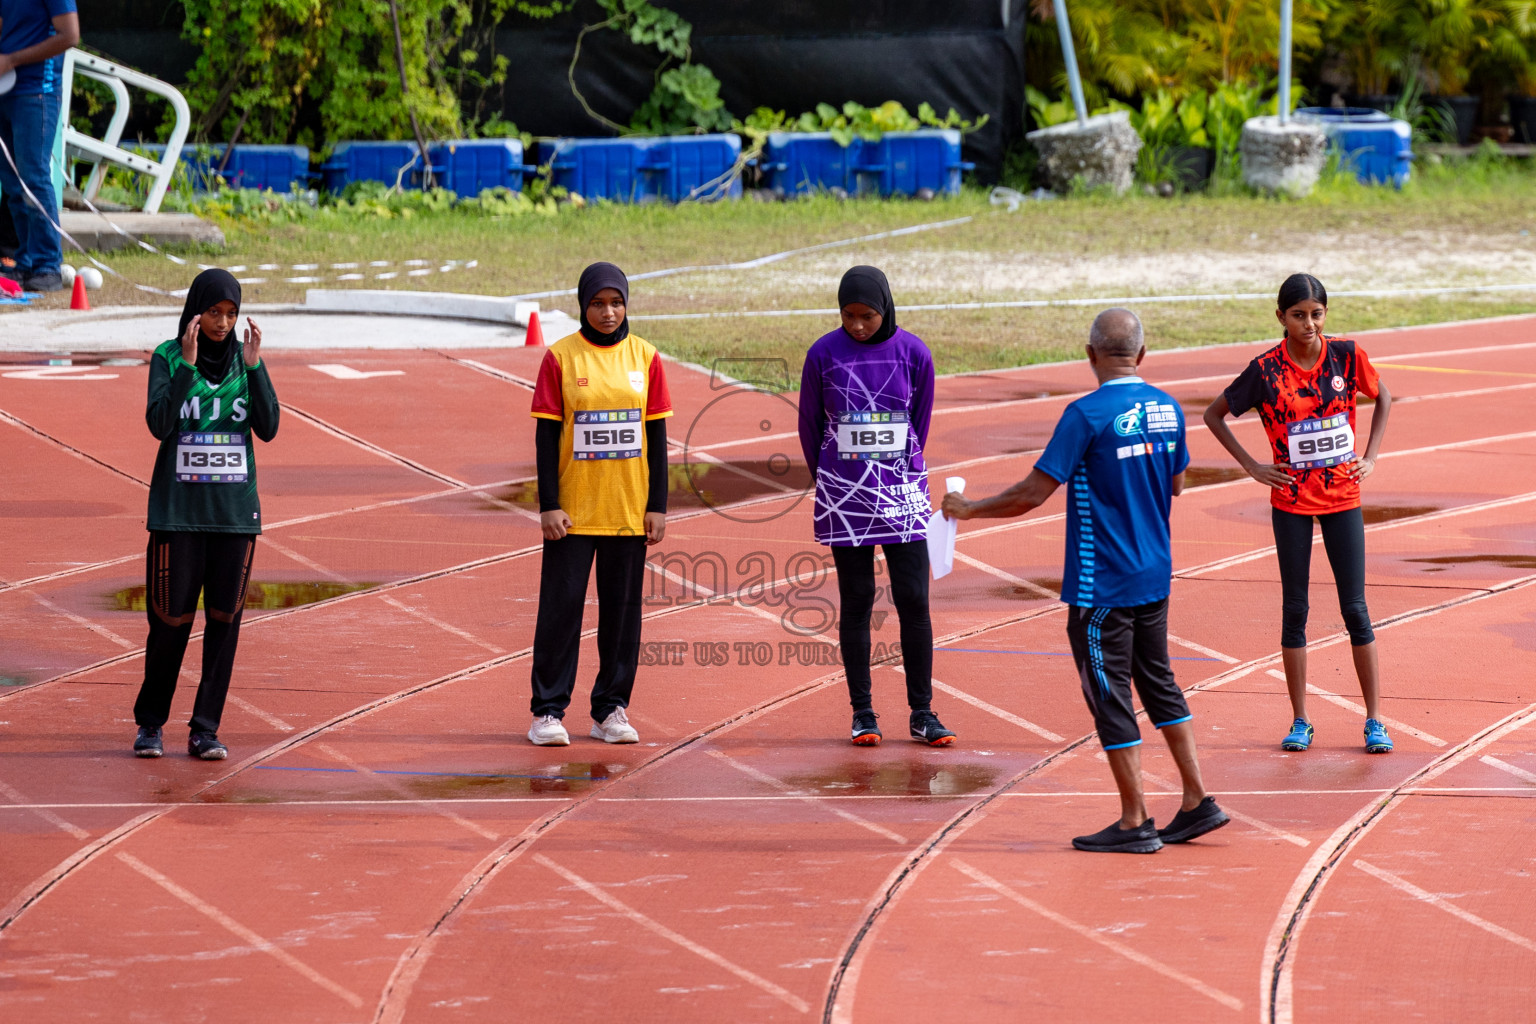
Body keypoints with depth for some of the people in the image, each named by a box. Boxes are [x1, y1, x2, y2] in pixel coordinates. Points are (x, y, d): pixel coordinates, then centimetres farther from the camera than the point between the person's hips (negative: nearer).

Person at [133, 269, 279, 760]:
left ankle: (205, 729, 6)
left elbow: (268, 429, -2)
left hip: (235, 511, 2)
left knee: (224, 618, 0)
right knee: (171, 618, 0)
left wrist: (254, 367, -11)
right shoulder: (168, 357, -2)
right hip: (177, 511, -2)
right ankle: (150, 723, 16)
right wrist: (187, 364, -20)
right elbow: (159, 424, -14)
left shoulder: (246, 358, 6)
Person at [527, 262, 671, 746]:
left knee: (623, 610, 5)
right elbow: (546, 434, -2)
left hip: (629, 510, 2)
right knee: (561, 606, -1)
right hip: (572, 511, -2)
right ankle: (548, 711, 3)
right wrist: (548, 504, -8)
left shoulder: (644, 357, 5)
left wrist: (658, 505, 2)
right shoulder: (561, 357, -1)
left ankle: (611, 710, 13)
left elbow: (657, 436, 7)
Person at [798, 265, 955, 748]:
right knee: (856, 603, 2)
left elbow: (919, 423, 10)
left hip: (902, 494, 1)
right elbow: (810, 425, 8)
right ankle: (862, 713, 9)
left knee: (914, 601, -2)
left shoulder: (912, 353, -2)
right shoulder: (824, 354, -4)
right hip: (844, 498, -1)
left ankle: (921, 713, 5)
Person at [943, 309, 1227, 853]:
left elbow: (1035, 492, -17)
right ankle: (1197, 803, 18)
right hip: (1156, 575, 7)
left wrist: (970, 508, -4)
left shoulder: (1088, 414, -18)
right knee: (1159, 683, 18)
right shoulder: (1167, 409, 3)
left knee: (1111, 696, 1)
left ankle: (1135, 823, 4)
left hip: (1102, 585, -7)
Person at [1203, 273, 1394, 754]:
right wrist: (1252, 467, -3)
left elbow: (1382, 397, 12)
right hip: (1291, 501, -1)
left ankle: (1375, 720, 7)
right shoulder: (1266, 370, -10)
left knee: (1355, 608, 1)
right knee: (1295, 609, 4)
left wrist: (1370, 457, 3)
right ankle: (1300, 722, 12)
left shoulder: (1346, 355, -6)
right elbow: (1214, 414, 2)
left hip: (1343, 496, 1)